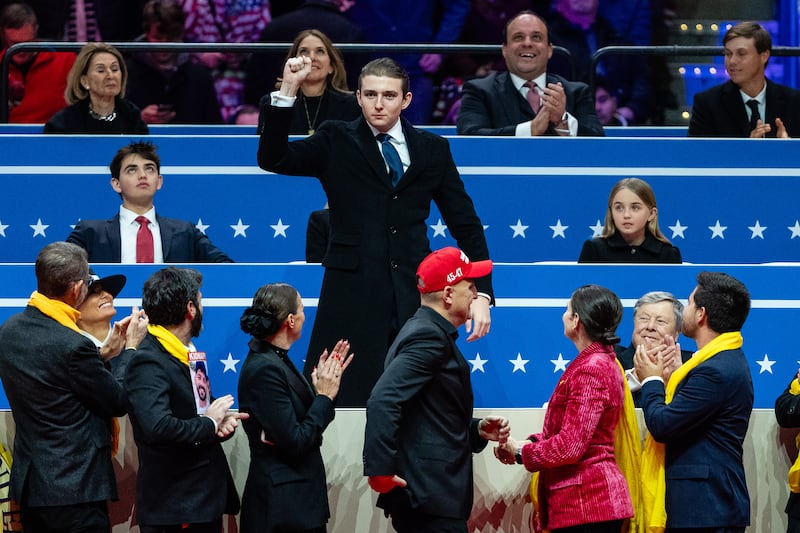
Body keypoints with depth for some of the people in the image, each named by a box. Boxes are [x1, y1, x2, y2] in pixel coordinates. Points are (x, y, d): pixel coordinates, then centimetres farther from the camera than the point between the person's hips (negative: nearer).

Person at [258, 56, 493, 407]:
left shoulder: (432, 150, 12)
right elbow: (272, 159, -6)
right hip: (352, 296, -2)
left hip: (416, 296, 2)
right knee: (344, 401, -6)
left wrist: (481, 293, 5)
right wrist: (287, 91, -16)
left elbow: (465, 224, 14)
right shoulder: (336, 141, 7)